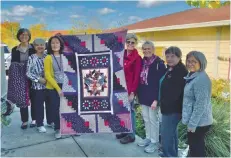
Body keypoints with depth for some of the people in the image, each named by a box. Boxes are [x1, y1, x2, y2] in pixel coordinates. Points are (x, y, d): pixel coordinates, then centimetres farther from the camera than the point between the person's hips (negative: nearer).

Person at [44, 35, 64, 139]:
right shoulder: (48, 58, -5)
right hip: (53, 88, -2)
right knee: (55, 108, 6)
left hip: (65, 86, 2)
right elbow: (47, 75, -8)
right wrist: (58, 88, -13)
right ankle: (57, 129, 21)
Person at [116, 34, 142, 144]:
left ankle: (131, 135, 17)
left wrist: (132, 92, -15)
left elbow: (137, 76, -13)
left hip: (129, 89, -6)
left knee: (129, 111, 3)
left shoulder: (137, 58, -10)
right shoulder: (122, 55, 8)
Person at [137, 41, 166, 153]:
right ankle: (148, 138, 33)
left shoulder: (159, 64, -14)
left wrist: (156, 99, -21)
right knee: (146, 118, 17)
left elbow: (161, 83, -17)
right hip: (144, 95, 7)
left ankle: (155, 142, 20)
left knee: (153, 119, 4)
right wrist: (138, 94, 10)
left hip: (153, 96, -7)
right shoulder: (142, 62, 7)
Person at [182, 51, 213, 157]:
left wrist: (192, 124, -21)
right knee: (195, 145, 21)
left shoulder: (201, 79, -22)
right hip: (196, 120, 10)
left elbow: (200, 104, -25)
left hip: (199, 122, -9)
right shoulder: (192, 76, 10)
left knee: (196, 148, 4)